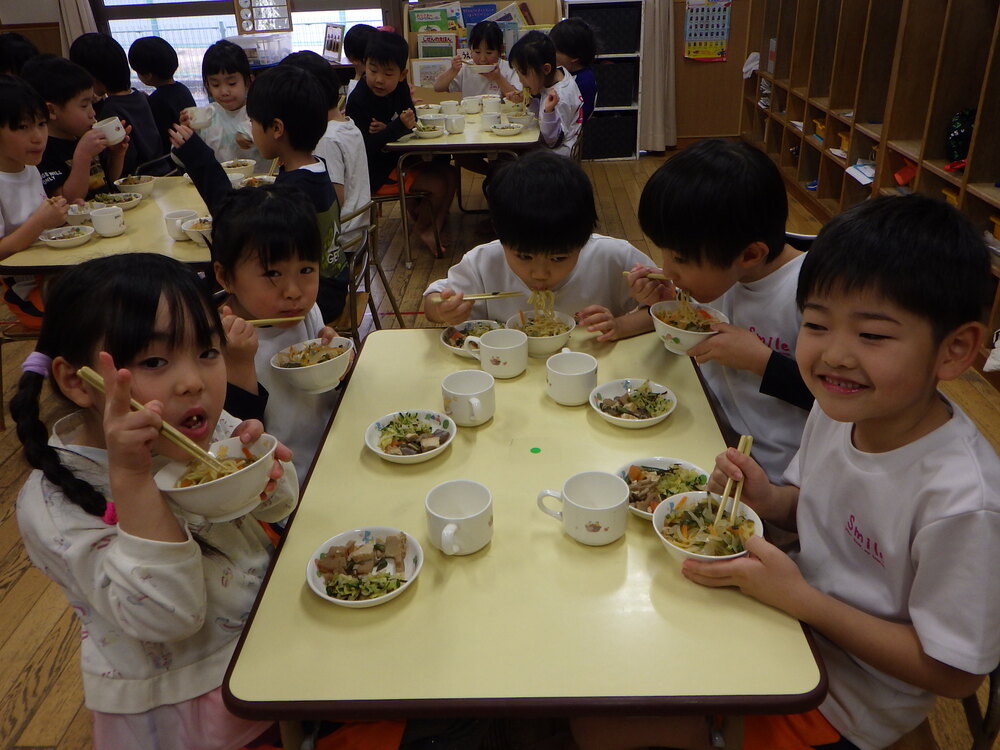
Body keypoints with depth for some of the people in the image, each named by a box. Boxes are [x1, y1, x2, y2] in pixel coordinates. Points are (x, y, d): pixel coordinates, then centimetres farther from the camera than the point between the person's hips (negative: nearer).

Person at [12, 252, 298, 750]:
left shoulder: (214, 430, -11)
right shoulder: (53, 503, -23)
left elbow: (279, 506, 3)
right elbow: (166, 615, -29)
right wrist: (132, 478, -38)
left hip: (270, 644, 5)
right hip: (174, 703, -4)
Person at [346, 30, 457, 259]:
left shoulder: (399, 88, 0)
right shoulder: (358, 101, -22)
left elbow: (412, 122, 2)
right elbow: (366, 147, -26)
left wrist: (387, 129, -18)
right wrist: (397, 127, -36)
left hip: (400, 157, 9)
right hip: (378, 173, -8)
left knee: (450, 174, 5)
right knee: (437, 185, -16)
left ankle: (433, 230, 10)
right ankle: (422, 226, 10)